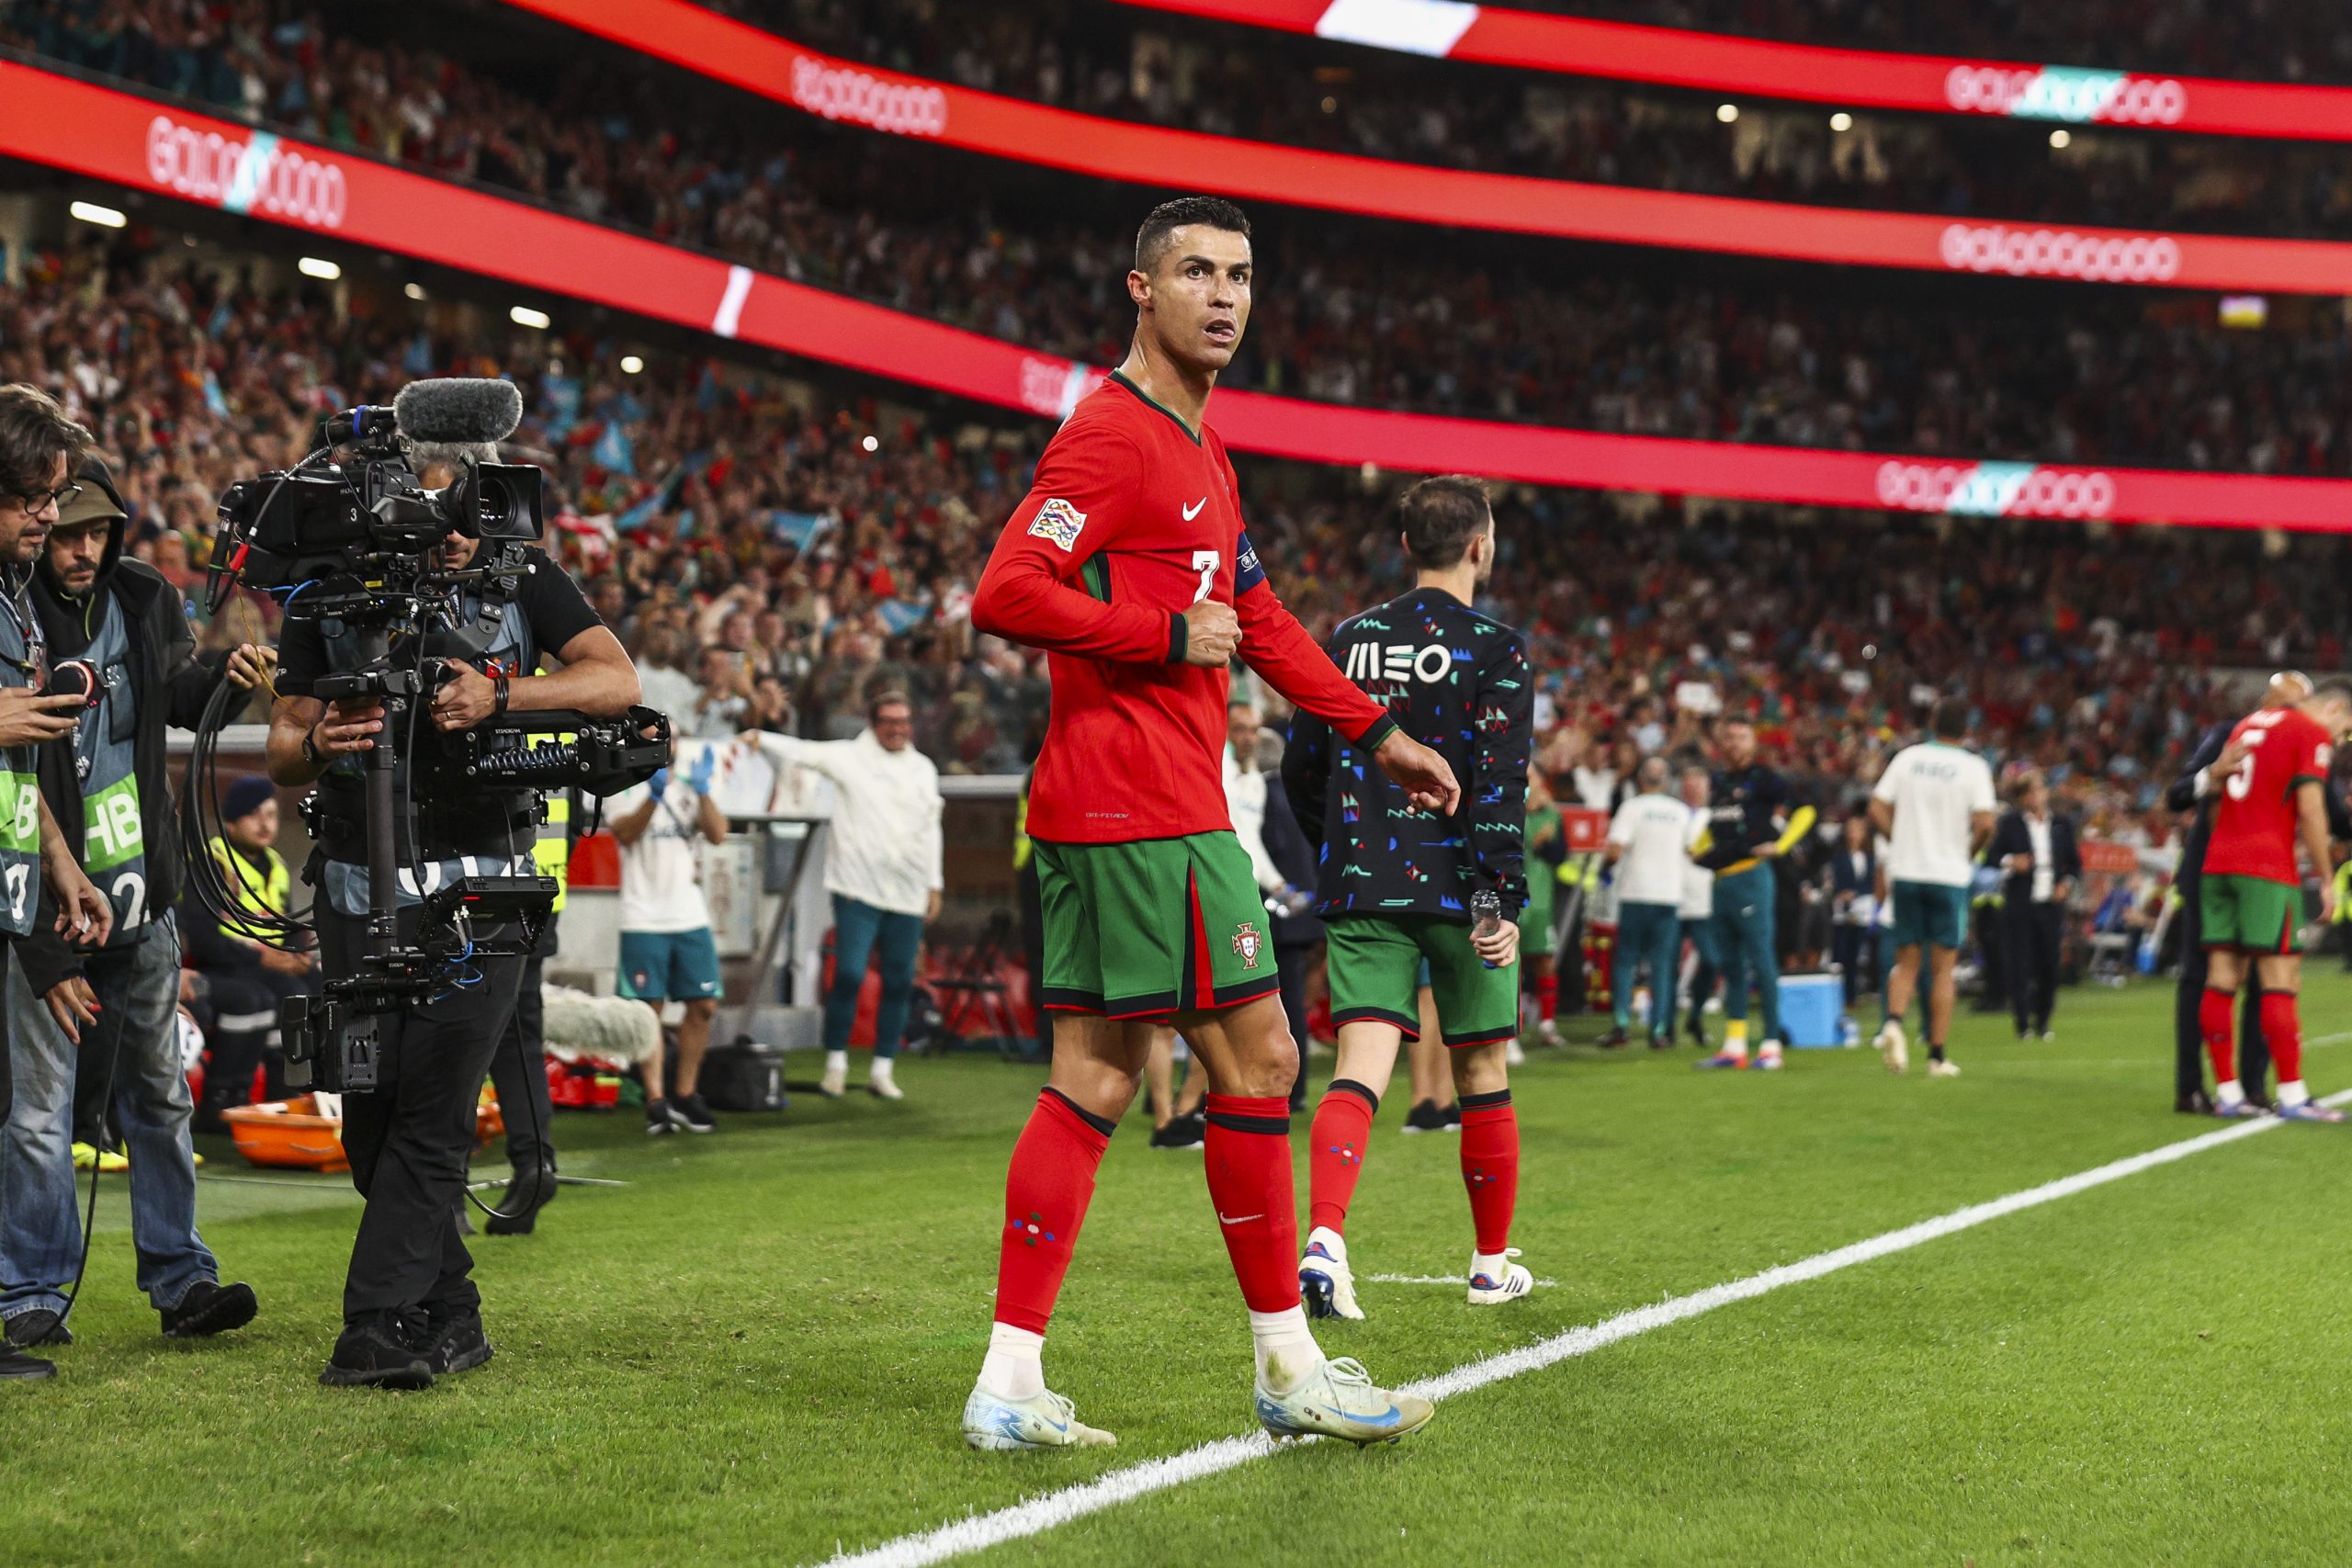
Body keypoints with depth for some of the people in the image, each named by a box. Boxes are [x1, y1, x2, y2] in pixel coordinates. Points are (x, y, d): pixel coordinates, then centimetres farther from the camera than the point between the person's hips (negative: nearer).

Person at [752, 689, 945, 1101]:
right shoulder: (848, 757, 2)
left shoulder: (923, 769, 15)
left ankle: (882, 1071, 12)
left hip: (908, 896, 4)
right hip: (858, 890, -4)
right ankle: (835, 1063, 2)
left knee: (899, 983, 4)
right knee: (849, 975, -11)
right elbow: (800, 751, -7)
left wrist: (934, 885, 17)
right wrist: (760, 739, -24)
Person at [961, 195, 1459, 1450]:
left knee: (1095, 1078, 7)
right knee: (1255, 1060, -2)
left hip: (1096, 813, 10)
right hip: (1147, 811, -10)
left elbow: (1253, 615, 30)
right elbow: (1006, 594, -21)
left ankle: (1011, 1384, 6)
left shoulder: (1197, 448, 20)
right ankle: (1289, 1368, 7)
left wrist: (1375, 734, 29)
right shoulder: (1111, 435, -12)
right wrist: (1172, 634, -16)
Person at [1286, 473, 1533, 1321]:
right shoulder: (1495, 651, -6)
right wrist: (1505, 902, -16)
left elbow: (1301, 768, 13)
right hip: (1457, 889, -3)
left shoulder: (1349, 640, 9)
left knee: (1359, 1070, -6)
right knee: (1482, 1074, 12)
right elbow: (1498, 784, -15)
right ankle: (1493, 1264, 23)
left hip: (1360, 890, 3)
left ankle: (1324, 1238, -29)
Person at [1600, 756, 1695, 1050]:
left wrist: (1606, 850, 9)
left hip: (1635, 893, -2)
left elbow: (1615, 850, -12)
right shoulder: (1682, 811, 8)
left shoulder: (1632, 807, -3)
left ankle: (1623, 1023, -6)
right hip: (1670, 894, 2)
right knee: (1662, 965, 5)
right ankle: (1659, 1030, 0)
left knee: (1625, 960, 6)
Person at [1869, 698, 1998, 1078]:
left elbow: (1877, 810, -1)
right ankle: (1938, 1055, 4)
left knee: (1906, 961, 11)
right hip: (1949, 873, -2)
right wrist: (1970, 853, 5)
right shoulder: (1973, 767, -5)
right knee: (1943, 968, 5)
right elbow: (1984, 824, -14)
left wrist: (1901, 840, 10)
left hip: (1906, 871, 2)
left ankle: (1893, 1022, -16)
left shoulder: (1907, 758, 4)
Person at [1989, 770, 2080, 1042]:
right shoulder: (2009, 823, 1)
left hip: (2051, 904, 2)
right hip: (2019, 904, -2)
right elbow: (1996, 855, 2)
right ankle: (2023, 1024, 1)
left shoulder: (2062, 825, 9)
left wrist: (2067, 883, -2)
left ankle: (2043, 1024, 14)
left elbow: (2075, 863, 15)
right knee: (2020, 963, -5)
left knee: (2049, 965, 2)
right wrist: (2010, 862, -18)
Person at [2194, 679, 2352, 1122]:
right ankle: (2292, 1097, -7)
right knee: (2281, 980, -6)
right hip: (2268, 869, -7)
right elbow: (2310, 810, -11)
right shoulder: (2313, 734, -2)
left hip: (2218, 863, 7)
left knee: (2221, 980, 4)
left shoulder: (2247, 724, 21)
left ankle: (2227, 1093, 5)